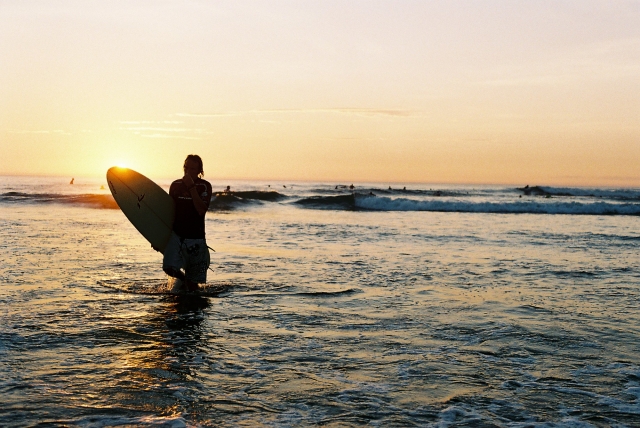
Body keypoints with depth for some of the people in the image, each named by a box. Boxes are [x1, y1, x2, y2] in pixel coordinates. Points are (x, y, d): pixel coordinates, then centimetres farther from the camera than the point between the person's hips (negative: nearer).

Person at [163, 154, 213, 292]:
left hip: (196, 236, -3)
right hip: (176, 234, 3)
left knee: (193, 282, -1)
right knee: (169, 267, -17)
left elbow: (201, 210, -17)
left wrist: (191, 187, -20)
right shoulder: (175, 185, 8)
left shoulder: (204, 186, -3)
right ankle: (183, 278, 15)